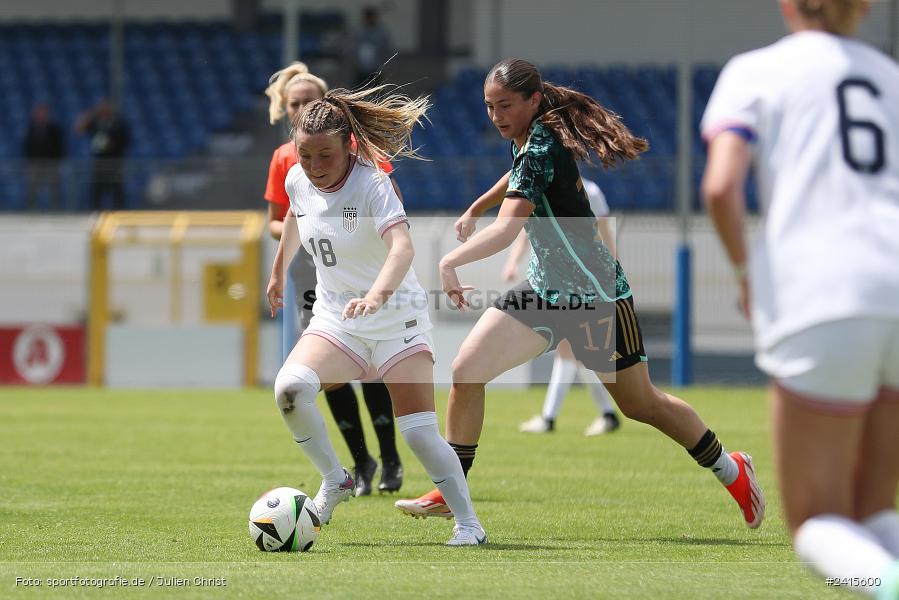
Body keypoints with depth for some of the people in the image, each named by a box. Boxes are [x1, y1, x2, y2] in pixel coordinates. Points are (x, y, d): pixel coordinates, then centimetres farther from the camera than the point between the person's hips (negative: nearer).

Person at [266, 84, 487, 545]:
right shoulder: (297, 180, -3)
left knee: (420, 432, -13)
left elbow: (402, 246, -38)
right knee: (289, 388, -24)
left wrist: (377, 293, -56)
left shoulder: (370, 184, -22)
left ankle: (468, 524, 3)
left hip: (395, 317, -5)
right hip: (334, 318, 5)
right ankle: (334, 481, -3)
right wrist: (278, 272, 34)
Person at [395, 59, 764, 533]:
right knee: (465, 372, -6)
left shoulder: (542, 149, -25)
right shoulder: (526, 141, 1)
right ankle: (449, 493, 1)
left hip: (596, 294, -8)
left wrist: (451, 261, -47)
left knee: (640, 405, 5)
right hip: (545, 290, 8)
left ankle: (732, 470, 27)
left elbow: (507, 228, -38)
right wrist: (475, 209, 33)